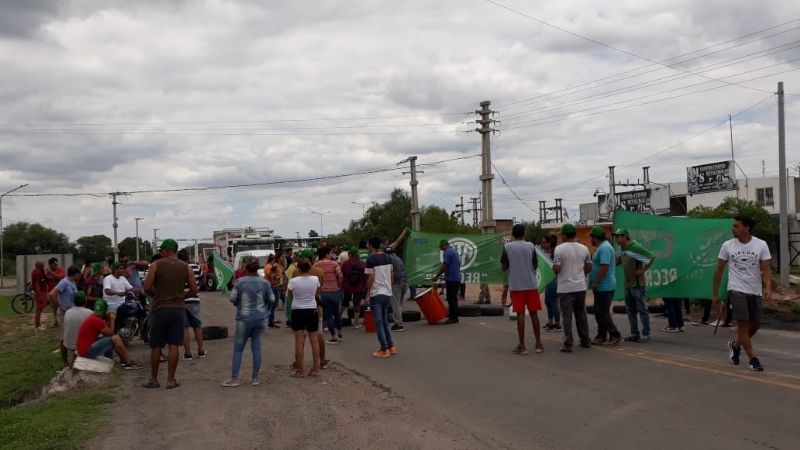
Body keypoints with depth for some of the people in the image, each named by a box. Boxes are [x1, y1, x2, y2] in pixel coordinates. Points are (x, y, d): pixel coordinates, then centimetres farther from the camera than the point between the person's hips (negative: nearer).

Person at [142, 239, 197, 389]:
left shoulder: (156, 265, -4)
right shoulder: (186, 267, 3)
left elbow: (147, 287, -9)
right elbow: (194, 290, 0)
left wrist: (157, 294, 9)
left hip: (160, 309, -2)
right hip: (178, 309, 2)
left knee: (156, 346, 8)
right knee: (174, 346, 4)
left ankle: (153, 379, 16)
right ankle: (171, 379, 6)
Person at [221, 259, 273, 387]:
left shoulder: (240, 282, -7)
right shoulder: (264, 283, -1)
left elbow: (232, 298, -7)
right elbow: (271, 299, 3)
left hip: (244, 318, -2)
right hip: (260, 318, 2)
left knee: (238, 349, 6)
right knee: (256, 348, 10)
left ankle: (234, 379, 5)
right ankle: (255, 378, 11)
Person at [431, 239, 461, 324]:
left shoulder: (447, 252, -12)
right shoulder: (455, 251, 18)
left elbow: (444, 266, -17)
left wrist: (436, 276, -11)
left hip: (451, 279, -10)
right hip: (457, 278, 10)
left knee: (451, 298, -6)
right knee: (454, 298, 13)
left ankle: (453, 317, -5)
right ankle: (455, 316, 16)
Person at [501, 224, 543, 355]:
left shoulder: (507, 247, -4)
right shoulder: (530, 246, 0)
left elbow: (504, 267, -1)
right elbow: (535, 265, 3)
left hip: (516, 286, -1)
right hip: (531, 285, 1)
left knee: (520, 314, 0)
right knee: (534, 313, 9)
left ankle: (522, 346, 1)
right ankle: (538, 344, 13)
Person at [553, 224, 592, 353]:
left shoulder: (559, 249, -13)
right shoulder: (584, 248, 4)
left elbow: (556, 268, -17)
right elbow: (589, 267, 10)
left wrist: (553, 267, 5)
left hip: (565, 288, -5)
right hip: (581, 287, 5)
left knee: (567, 316, -1)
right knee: (581, 314, 16)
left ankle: (568, 344, -1)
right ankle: (585, 341, 23)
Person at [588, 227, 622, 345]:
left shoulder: (604, 248, -18)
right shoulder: (602, 247, 16)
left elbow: (604, 267, -26)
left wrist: (596, 282, -21)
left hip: (604, 287, -11)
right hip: (601, 287, 11)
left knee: (603, 313, -5)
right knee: (599, 312, 14)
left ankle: (615, 335, 1)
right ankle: (601, 336, 19)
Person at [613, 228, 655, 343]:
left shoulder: (635, 247, -14)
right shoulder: (623, 250, 12)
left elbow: (651, 257, -17)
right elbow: (617, 261, 23)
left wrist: (643, 270, -17)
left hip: (638, 285, -9)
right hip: (628, 285, 9)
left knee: (642, 310, -1)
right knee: (630, 311, 12)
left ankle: (646, 334, 4)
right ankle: (634, 334, 20)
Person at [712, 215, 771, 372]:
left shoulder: (761, 245, -3)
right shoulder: (727, 245, -3)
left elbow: (766, 269, -6)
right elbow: (719, 270, 4)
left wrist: (768, 287, -24)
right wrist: (715, 294, 4)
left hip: (755, 291, 2)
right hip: (736, 290, -2)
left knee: (755, 324, 9)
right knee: (743, 323, -9)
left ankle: (735, 345, 35)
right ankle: (753, 359, 0)